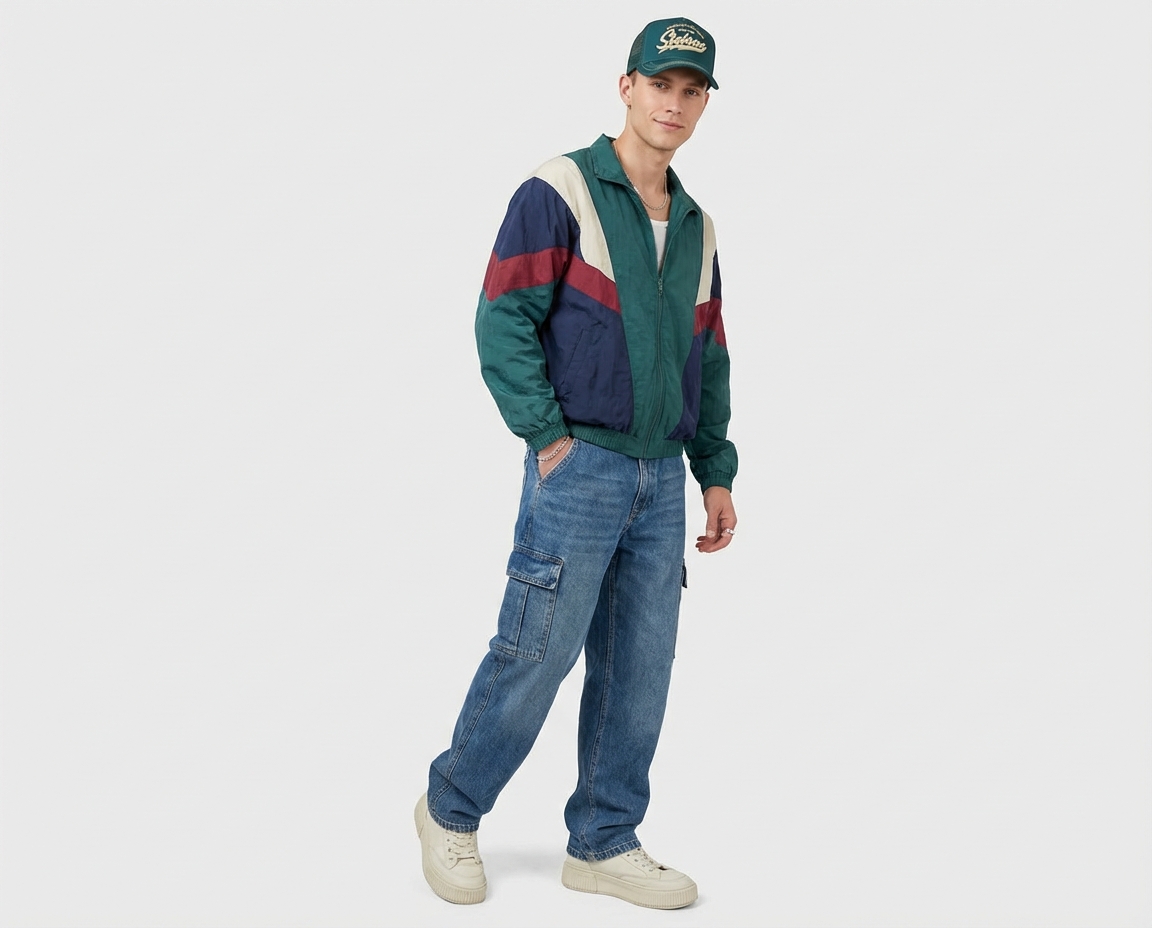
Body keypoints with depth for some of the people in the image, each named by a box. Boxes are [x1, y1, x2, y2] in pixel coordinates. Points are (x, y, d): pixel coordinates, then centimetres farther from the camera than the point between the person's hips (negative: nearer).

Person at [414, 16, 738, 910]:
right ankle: (450, 813, 18)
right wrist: (549, 437, -14)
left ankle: (605, 843, 22)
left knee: (640, 669, 8)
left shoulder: (697, 227, 16)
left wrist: (716, 473, 13)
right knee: (537, 654, -3)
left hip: (661, 481, 7)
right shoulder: (559, 192, -5)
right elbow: (503, 322, -10)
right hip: (578, 468, -6)